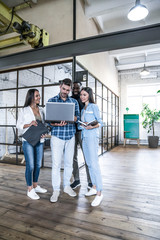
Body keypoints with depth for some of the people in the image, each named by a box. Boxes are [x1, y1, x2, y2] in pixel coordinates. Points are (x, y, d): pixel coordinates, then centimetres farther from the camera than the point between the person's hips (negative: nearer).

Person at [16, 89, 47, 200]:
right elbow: (18, 125, -1)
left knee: (38, 165, 12)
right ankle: (30, 190, 15)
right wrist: (29, 124, -17)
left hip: (40, 140, 5)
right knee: (30, 165, -1)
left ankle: (35, 185, 29)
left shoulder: (41, 110, 11)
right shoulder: (24, 110, -1)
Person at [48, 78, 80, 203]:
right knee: (56, 164, 0)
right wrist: (57, 124, -22)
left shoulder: (74, 101, 8)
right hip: (57, 136, -2)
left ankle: (67, 186, 29)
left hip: (70, 136, 3)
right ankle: (56, 190, 16)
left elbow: (77, 118, 3)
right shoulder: (52, 101, 1)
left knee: (69, 162, 12)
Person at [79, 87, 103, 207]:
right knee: (89, 163, 11)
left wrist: (93, 126, -24)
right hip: (84, 136, 8)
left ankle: (99, 193, -3)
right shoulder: (83, 109, 19)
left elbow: (100, 121, -7)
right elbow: (81, 124, 16)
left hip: (92, 136, -8)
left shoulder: (94, 107, -2)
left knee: (94, 164, -10)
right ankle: (94, 187, 24)